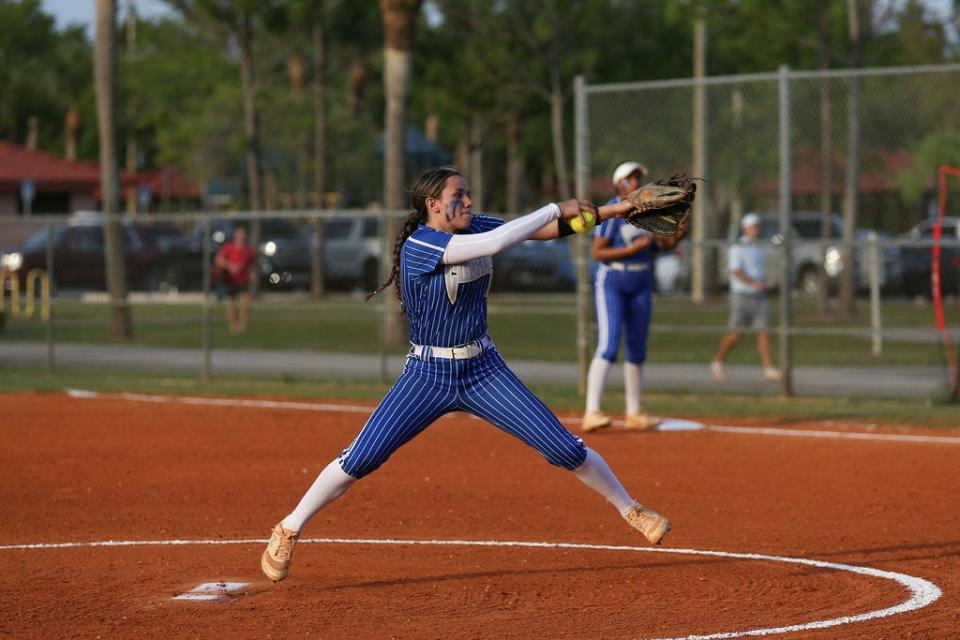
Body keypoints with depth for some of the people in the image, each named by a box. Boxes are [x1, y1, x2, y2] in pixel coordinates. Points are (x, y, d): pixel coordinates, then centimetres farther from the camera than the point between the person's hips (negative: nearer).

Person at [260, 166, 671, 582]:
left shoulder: (475, 227, 0)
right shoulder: (418, 245, -19)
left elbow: (547, 229, 1)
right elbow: (495, 243, -30)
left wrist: (613, 210, -9)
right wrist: (556, 209, -25)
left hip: (484, 372, 5)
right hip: (426, 376, -4)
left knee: (565, 449, -1)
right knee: (360, 459, -11)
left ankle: (630, 510, 18)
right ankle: (289, 530, 5)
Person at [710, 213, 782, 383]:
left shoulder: (758, 249, 16)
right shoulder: (737, 249, -8)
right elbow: (736, 272, -20)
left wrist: (765, 283, 2)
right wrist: (754, 283, -33)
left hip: (759, 298, 6)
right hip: (742, 297, -6)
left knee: (763, 332, -6)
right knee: (736, 335, -2)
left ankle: (769, 369, -12)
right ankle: (717, 363, 18)